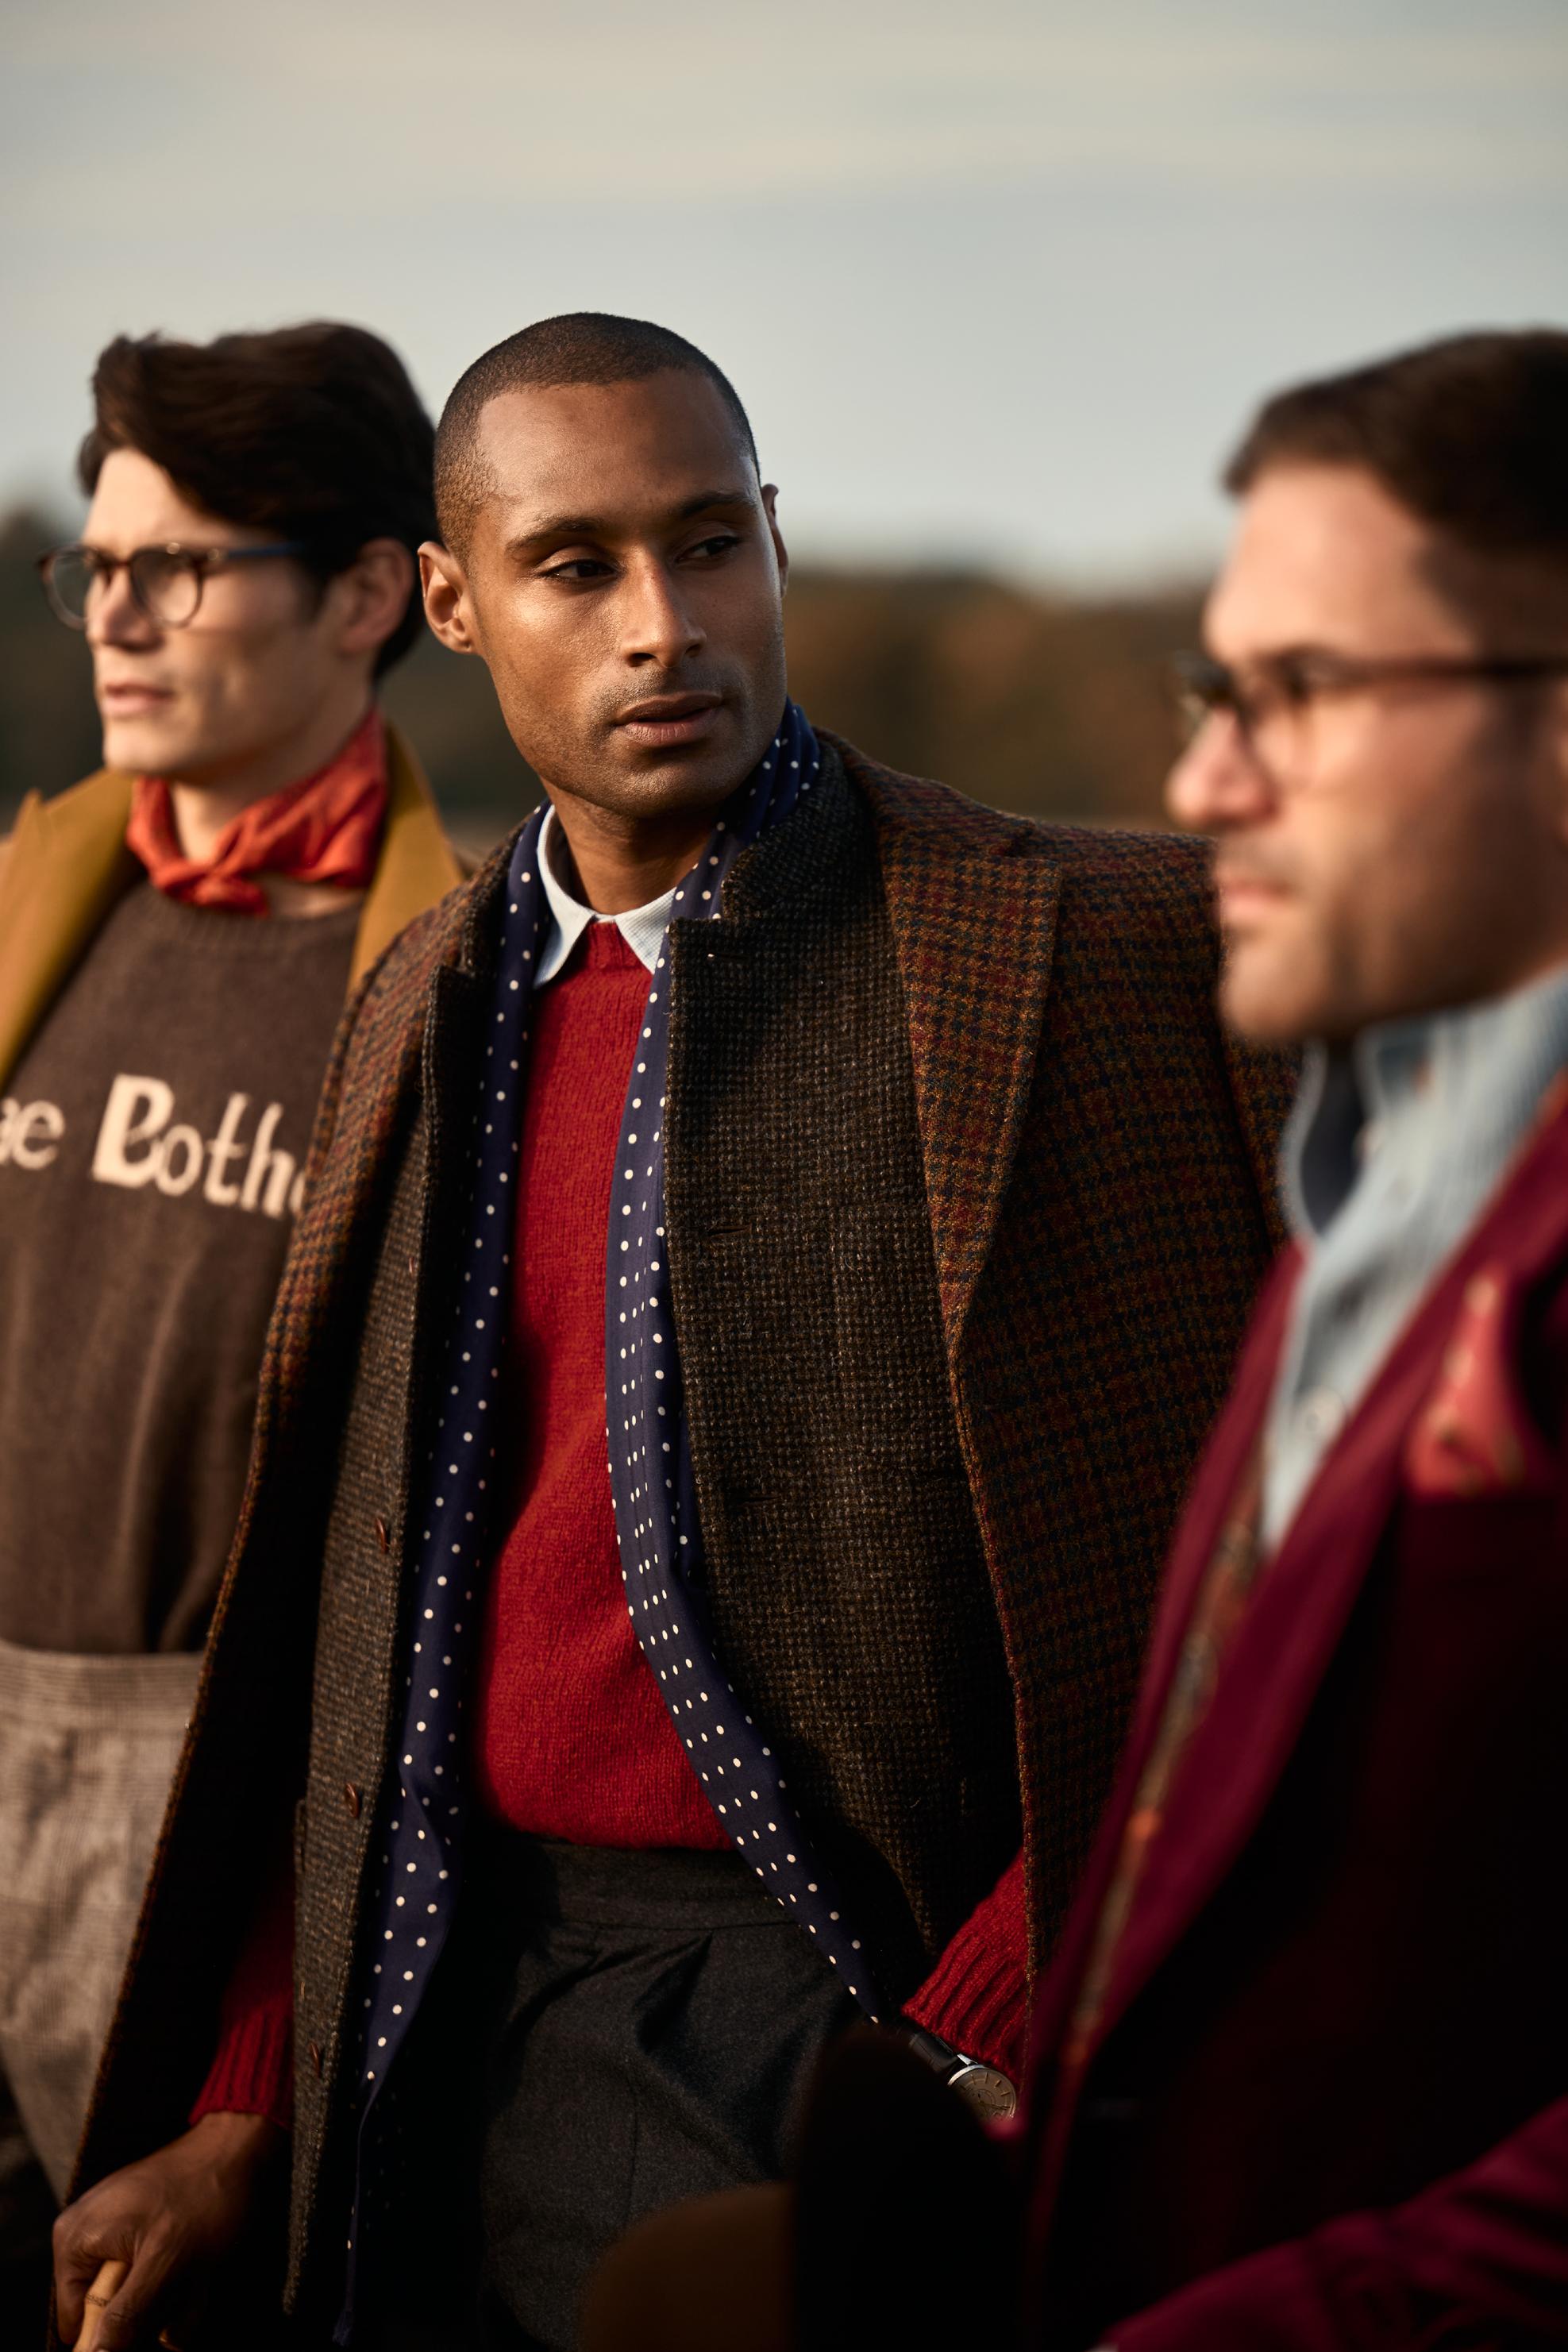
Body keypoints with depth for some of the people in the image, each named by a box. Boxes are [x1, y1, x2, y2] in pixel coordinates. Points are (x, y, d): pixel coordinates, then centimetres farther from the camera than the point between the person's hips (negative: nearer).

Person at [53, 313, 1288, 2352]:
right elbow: (357, 1620, 13)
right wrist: (240, 2108, 11)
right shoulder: (429, 1002, 10)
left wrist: (980, 2054, -12)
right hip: (451, 2031, 5)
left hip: (844, 2016, -5)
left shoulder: (1101, 946, -8)